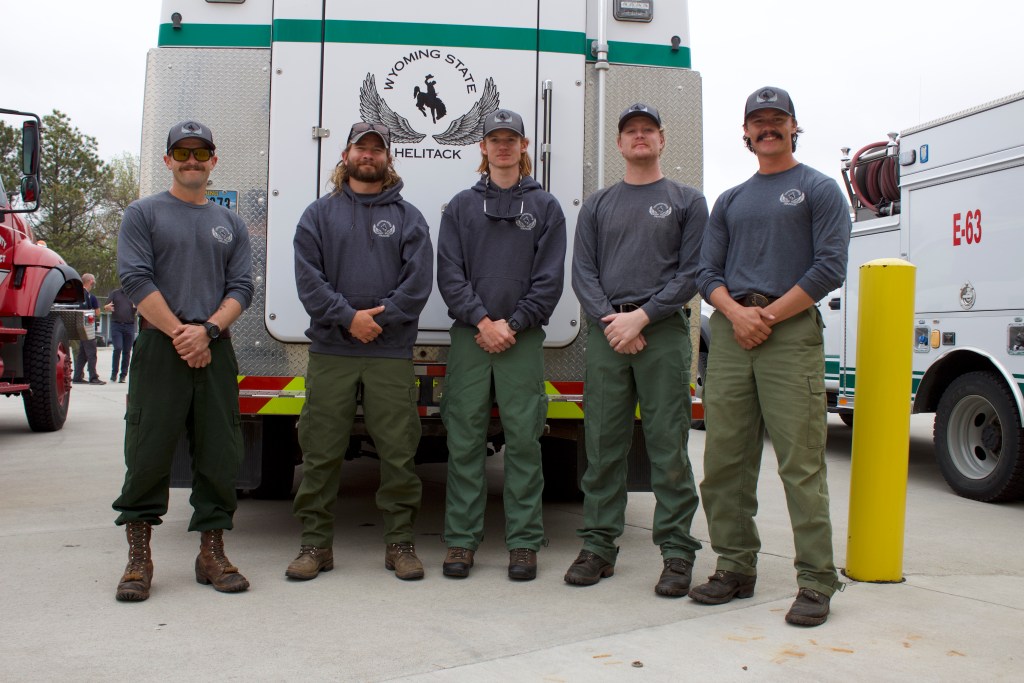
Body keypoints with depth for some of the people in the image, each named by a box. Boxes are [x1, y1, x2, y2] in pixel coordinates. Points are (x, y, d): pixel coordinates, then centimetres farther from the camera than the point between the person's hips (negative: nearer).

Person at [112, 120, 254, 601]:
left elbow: (241, 288, 7)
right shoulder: (143, 214, 8)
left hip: (216, 350, 3)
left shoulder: (230, 224, 17)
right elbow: (136, 279, -4)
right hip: (159, 348, -3)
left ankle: (211, 552, 13)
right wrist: (179, 333, -12)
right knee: (148, 455, -3)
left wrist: (207, 330, -10)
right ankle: (139, 558, 8)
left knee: (220, 457, 3)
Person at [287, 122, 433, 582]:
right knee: (321, 452, 3)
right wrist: (348, 316, -12)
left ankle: (400, 542, 13)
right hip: (330, 352, 1)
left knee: (398, 452, 1)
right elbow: (308, 277, 1)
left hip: (392, 354, 0)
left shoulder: (408, 216, 11)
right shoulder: (319, 213, 12)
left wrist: (382, 317, -12)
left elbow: (418, 280, 0)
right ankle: (316, 543, 15)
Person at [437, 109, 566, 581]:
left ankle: (524, 543, 7)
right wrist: (481, 321, -9)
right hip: (469, 336, 1)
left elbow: (549, 279, 3)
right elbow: (449, 273, 4)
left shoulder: (545, 207, 11)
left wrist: (512, 324, -7)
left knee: (524, 440, -1)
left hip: (523, 339, -1)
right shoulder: (461, 206, 13)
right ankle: (461, 540, 9)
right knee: (464, 440, 1)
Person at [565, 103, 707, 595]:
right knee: (602, 445, 3)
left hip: (664, 332, -2)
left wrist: (642, 317, -11)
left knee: (668, 446, -3)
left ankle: (676, 553, 4)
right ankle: (598, 546, 12)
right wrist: (611, 321, -8)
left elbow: (691, 273, 1)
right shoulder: (597, 205, 18)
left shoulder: (688, 201, 11)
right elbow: (583, 272, 9)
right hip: (605, 332, 2)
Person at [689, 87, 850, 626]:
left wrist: (769, 314, -10)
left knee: (801, 463, -7)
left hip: (792, 332, -5)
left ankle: (816, 580, 0)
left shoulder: (819, 189, 8)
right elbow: (707, 272, 15)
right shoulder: (729, 201, 22)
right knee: (724, 460, 4)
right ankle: (736, 567, 15)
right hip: (729, 333, 5)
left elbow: (829, 268, -3)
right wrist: (735, 311, -6)